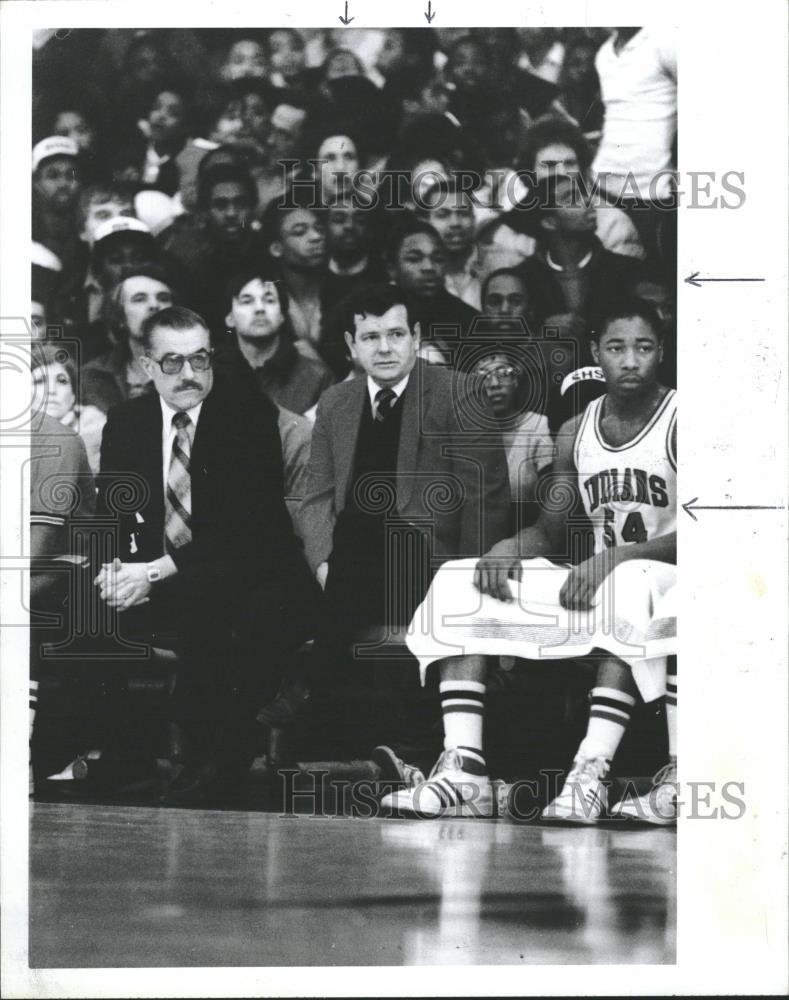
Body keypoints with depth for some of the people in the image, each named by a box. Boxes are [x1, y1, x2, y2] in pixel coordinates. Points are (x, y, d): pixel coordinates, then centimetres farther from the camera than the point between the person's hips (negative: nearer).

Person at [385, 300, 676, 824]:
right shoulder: (575, 433, 10)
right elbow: (551, 532, 15)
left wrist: (614, 558, -30)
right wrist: (510, 548, -8)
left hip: (664, 580, -7)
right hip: (592, 583, 7)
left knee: (629, 589, -42)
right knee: (457, 586, -7)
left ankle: (592, 774, -44)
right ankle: (465, 772, -20)